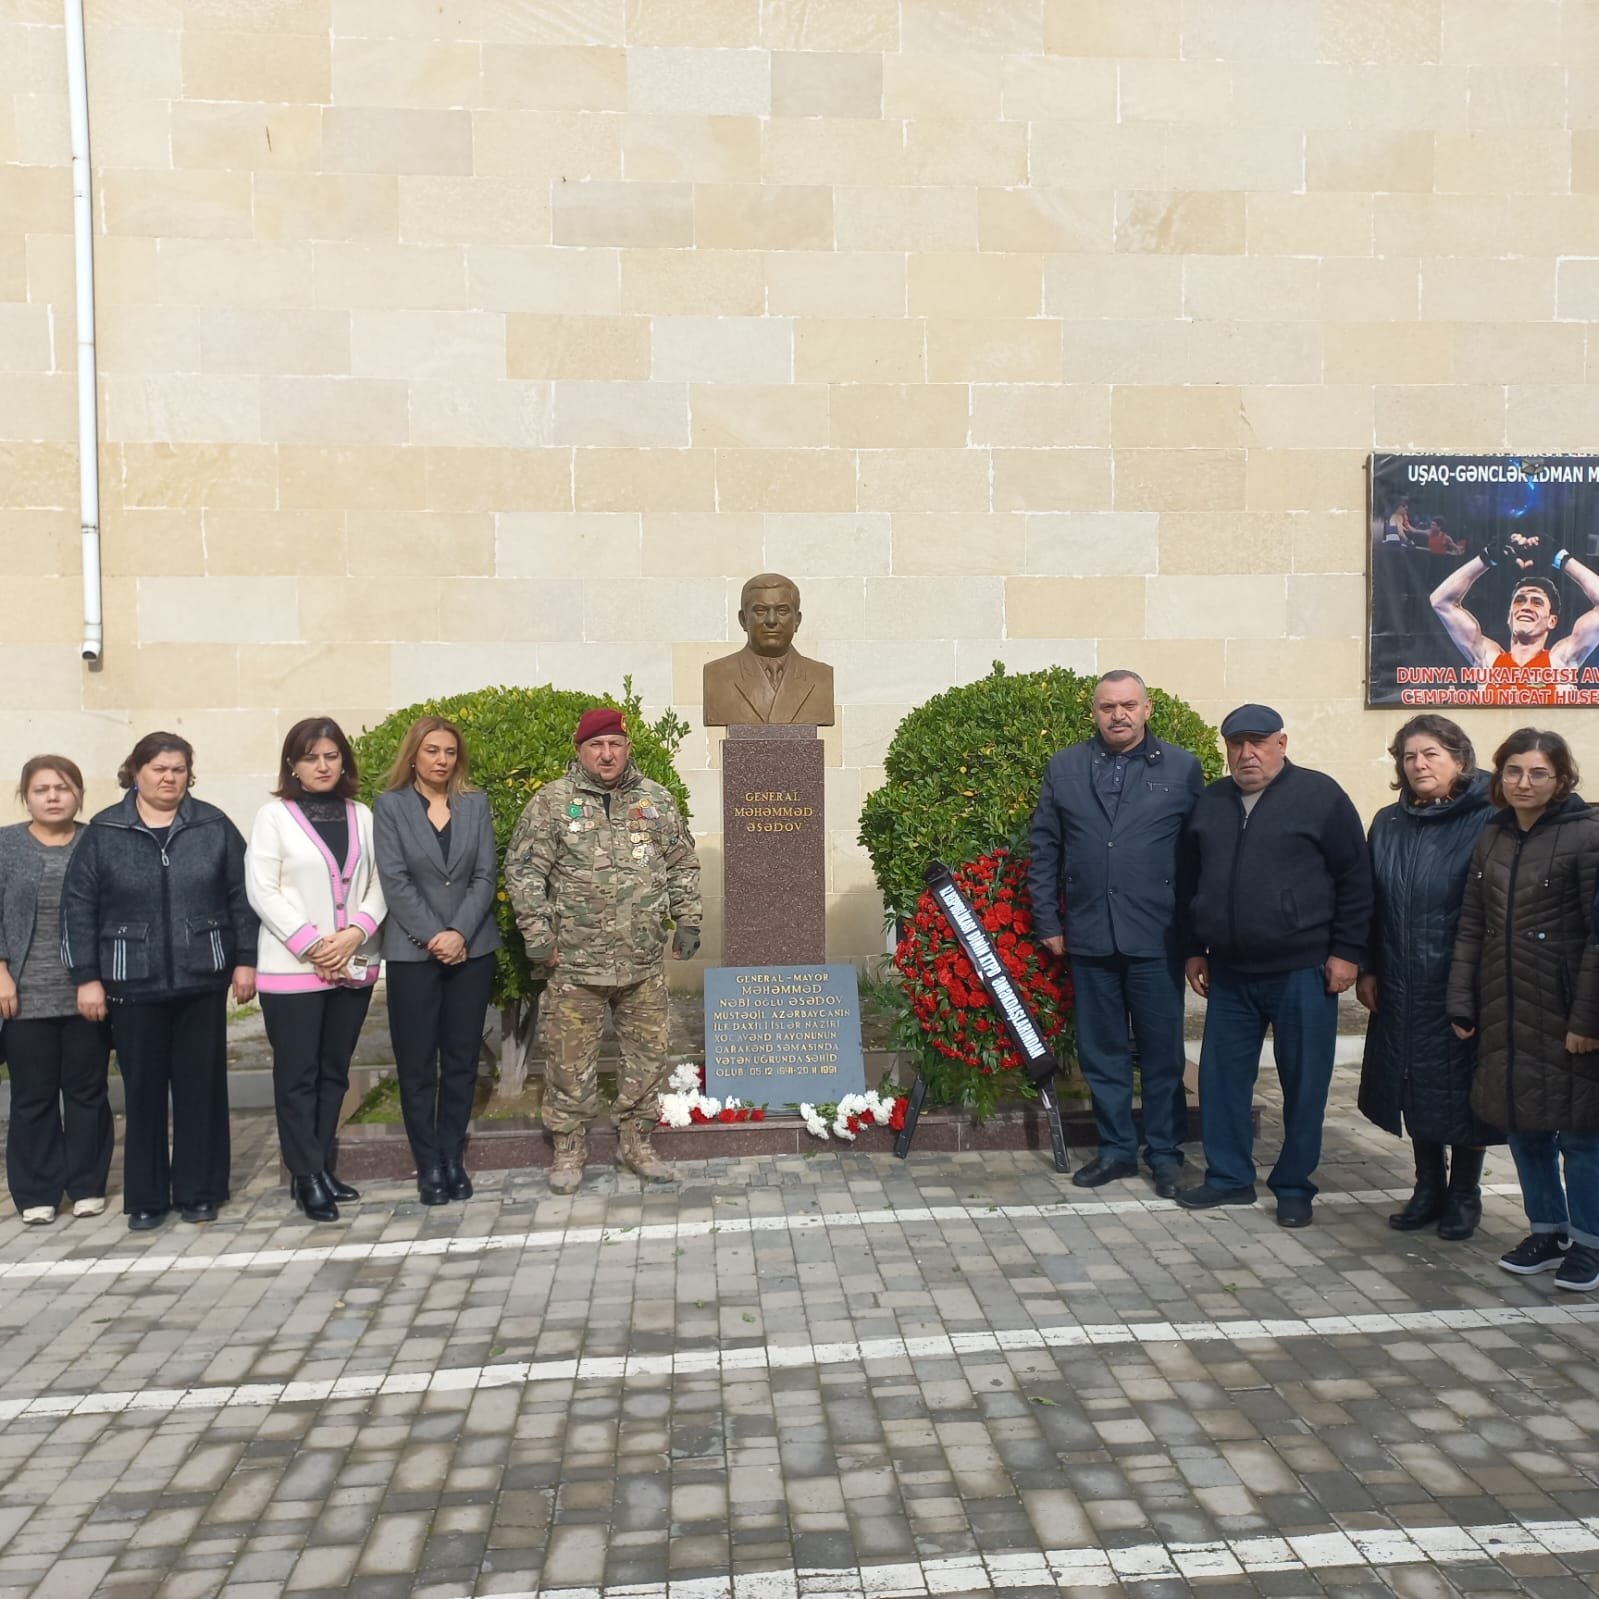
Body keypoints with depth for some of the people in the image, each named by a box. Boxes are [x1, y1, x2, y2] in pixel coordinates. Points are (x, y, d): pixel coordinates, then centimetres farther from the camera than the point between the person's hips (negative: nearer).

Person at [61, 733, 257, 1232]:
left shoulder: (214, 826, 2)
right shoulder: (103, 832, 1)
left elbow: (241, 895, 4)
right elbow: (78, 908, 1)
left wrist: (245, 960, 0)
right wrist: (87, 978, -3)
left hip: (202, 979, 1)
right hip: (134, 983, 0)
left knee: (201, 1085, 7)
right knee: (143, 1090, 6)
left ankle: (199, 1191, 18)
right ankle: (146, 1197, 18)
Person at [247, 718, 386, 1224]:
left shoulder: (362, 816, 9)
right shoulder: (274, 815, -2)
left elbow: (378, 884, 6)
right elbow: (261, 890, -8)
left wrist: (355, 932, -11)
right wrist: (312, 943, -14)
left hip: (353, 966, 4)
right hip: (292, 968, -4)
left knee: (334, 1071, 10)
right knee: (297, 1074, 1)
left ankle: (321, 1168, 20)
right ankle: (307, 1177, 7)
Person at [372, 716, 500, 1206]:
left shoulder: (476, 803, 8)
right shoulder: (390, 805, 1)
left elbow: (484, 876, 1)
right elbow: (394, 880, -7)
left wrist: (460, 933, -12)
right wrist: (433, 936, -14)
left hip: (471, 949, 2)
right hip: (412, 952, -2)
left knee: (462, 1059, 6)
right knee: (417, 1063, 1)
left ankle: (453, 1158, 16)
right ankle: (429, 1164, 11)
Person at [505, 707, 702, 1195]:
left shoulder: (657, 800, 7)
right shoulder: (551, 801, -2)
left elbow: (683, 867, 14)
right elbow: (523, 871, -2)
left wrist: (686, 921, 6)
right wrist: (537, 935, -8)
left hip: (645, 962, 3)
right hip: (576, 962, -3)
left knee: (648, 1053, 10)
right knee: (571, 1059, 5)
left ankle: (635, 1140, 27)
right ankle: (569, 1148, 22)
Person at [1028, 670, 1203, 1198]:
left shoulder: (1182, 768, 2)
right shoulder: (1065, 768, 7)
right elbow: (1044, 851, 8)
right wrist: (1047, 923, 4)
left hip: (1157, 938, -2)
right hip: (1089, 936, 2)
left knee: (1162, 1051, 6)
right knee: (1100, 1051, 11)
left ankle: (1165, 1153, 20)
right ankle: (1116, 1149, 24)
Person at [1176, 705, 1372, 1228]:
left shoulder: (1320, 796, -5)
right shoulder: (1210, 803, 11)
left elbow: (1355, 879, -5)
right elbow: (1192, 882, 17)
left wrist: (1346, 951, -9)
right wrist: (1195, 950, 14)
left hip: (1302, 972, -4)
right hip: (1229, 973, 5)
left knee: (1304, 1083, 5)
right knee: (1221, 1076, 9)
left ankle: (1294, 1186, 19)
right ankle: (1229, 1176, 23)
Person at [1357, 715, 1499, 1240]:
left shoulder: (1488, 822, -9)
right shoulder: (1388, 824, 7)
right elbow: (1371, 901, 9)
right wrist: (1367, 969, 6)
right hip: (1401, 988, 5)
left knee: (1460, 1088, 6)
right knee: (1415, 1088, 12)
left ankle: (1464, 1195, 24)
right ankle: (1428, 1188, 28)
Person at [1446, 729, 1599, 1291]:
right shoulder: (1491, 839, 9)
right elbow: (1471, 928, 10)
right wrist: (1461, 1004, 5)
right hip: (1504, 1012, 5)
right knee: (1523, 1128, 13)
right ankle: (1547, 1230, 29)